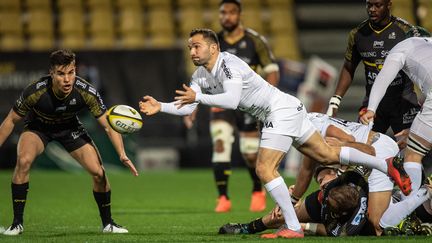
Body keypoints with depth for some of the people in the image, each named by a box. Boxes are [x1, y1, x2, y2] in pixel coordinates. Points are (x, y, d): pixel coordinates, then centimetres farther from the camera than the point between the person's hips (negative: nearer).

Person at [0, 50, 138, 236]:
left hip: (70, 127, 2)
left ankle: (107, 223, 13)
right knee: (23, 161, -30)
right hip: (38, 127, -2)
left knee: (98, 172, -10)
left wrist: (122, 155, -33)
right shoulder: (35, 92, -34)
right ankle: (17, 223, -18)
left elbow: (109, 126, -21)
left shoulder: (86, 93, -31)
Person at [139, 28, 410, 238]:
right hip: (282, 113, 10)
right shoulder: (201, 75, 9)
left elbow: (231, 100, -33)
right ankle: (387, 166, 24)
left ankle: (293, 228, -13)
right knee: (327, 155, 14)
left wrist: (198, 97, -31)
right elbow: (187, 108, 9)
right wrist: (160, 107, -4)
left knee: (265, 169, -15)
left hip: (283, 110, -10)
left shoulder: (228, 63, -20)